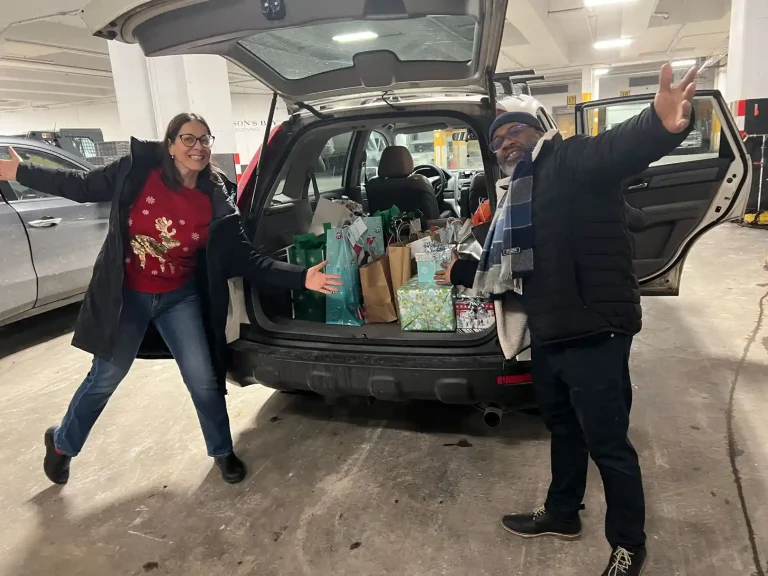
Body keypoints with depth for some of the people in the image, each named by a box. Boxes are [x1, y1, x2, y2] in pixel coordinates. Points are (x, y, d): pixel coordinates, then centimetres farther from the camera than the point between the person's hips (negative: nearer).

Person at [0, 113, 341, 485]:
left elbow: (246, 260, -13)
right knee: (104, 378, 13)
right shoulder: (137, 172, -15)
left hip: (180, 298, 1)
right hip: (125, 296, -1)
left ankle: (222, 452, 27)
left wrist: (301, 278, -22)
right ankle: (61, 443, 42)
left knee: (204, 380, 2)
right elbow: (83, 187, 0)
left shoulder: (215, 201, -12)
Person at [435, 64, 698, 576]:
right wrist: (460, 273, 34)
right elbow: (505, 261, 27)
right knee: (562, 428, 24)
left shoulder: (571, 160, -9)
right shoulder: (520, 191, 17)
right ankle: (561, 514, 45)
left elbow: (620, 148, -33)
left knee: (607, 443, 6)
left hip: (593, 332, -9)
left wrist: (662, 125, -54)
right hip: (548, 334, 9)